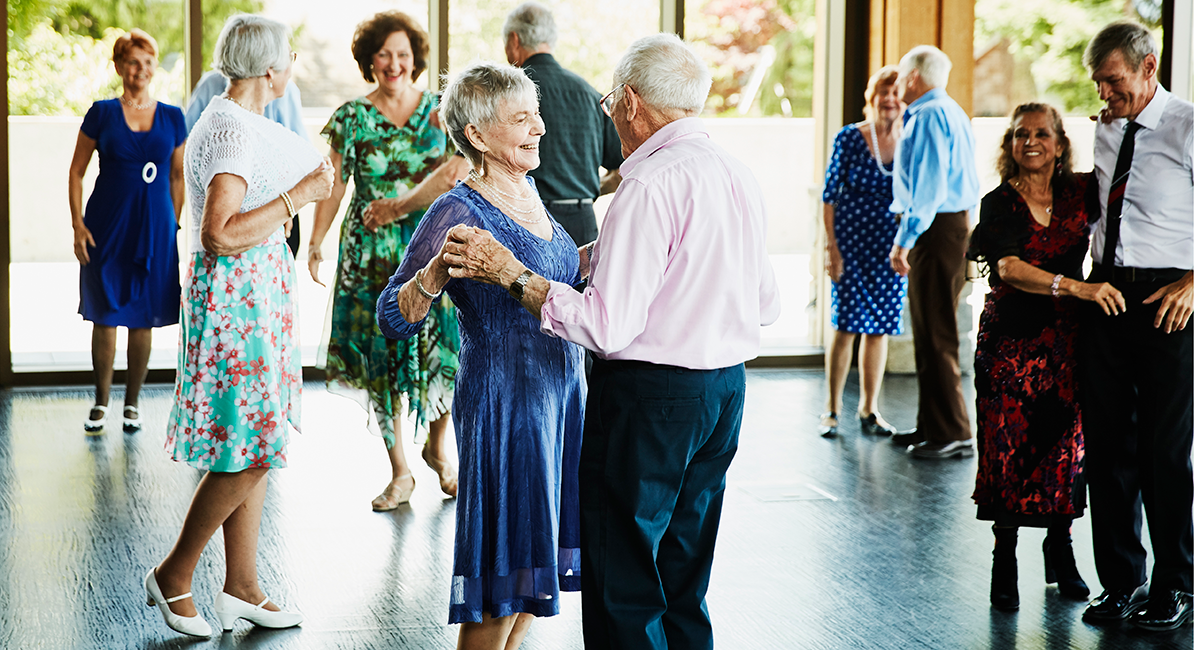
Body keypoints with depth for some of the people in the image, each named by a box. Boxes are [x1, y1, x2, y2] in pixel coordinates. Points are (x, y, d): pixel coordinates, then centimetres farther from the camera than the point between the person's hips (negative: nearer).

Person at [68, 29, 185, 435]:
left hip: (155, 227, 1)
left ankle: (132, 403, 18)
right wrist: (78, 224, -5)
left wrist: (175, 225, 6)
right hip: (107, 227, -1)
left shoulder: (173, 118, 5)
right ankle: (101, 403, 17)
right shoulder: (102, 113, 0)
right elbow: (76, 172, 3)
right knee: (105, 316, 4)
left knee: (143, 319, 6)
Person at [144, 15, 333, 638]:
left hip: (257, 290, 10)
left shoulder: (232, 119, 13)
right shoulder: (233, 130, -18)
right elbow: (219, 235, -27)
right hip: (236, 294, -10)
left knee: (254, 446, 11)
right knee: (249, 451, -7)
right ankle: (173, 575, 7)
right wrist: (298, 195, -22)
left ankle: (241, 587, 16)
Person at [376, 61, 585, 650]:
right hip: (503, 404, -8)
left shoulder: (526, 191, 8)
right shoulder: (458, 212, -16)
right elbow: (395, 318, -19)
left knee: (539, 559, 17)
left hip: (560, 396, 8)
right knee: (504, 574, 0)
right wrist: (438, 269, -35)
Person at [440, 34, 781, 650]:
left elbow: (608, 327, -23)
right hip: (726, 391, 9)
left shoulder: (651, 186, -19)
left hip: (649, 397, -9)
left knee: (623, 588, 1)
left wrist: (511, 273, -15)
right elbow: (766, 306, 16)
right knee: (683, 587, 19)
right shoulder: (741, 178, 7)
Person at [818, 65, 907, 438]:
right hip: (851, 243, -3)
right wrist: (831, 246, -8)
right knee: (846, 326, -4)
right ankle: (831, 410, 6)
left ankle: (869, 409, 18)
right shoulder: (850, 138, -4)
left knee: (880, 327, 7)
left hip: (892, 249, 3)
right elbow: (830, 196, -3)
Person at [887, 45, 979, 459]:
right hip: (952, 224, 11)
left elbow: (927, 186, -20)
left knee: (936, 337, -7)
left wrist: (905, 240, -20)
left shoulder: (929, 116, -12)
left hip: (936, 231, -11)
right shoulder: (949, 112, 20)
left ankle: (952, 435, -4)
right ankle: (932, 427, 22)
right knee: (928, 335, 15)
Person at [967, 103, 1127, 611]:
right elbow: (1009, 268, -20)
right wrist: (1076, 287, -32)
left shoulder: (1079, 193, 4)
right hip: (1011, 339, -2)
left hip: (1067, 340, 2)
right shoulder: (999, 203, -5)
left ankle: (1060, 550, 24)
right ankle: (1005, 560, 13)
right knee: (1007, 448, -2)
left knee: (1066, 446, 4)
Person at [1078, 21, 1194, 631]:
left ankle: (1174, 587, 14)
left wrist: (1192, 283, -14)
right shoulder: (1105, 131, 11)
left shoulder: (1187, 128, -9)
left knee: (1166, 444, 0)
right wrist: (1094, 271, 13)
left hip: (1166, 299, -6)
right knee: (1107, 441, 8)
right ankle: (1121, 581, 20)